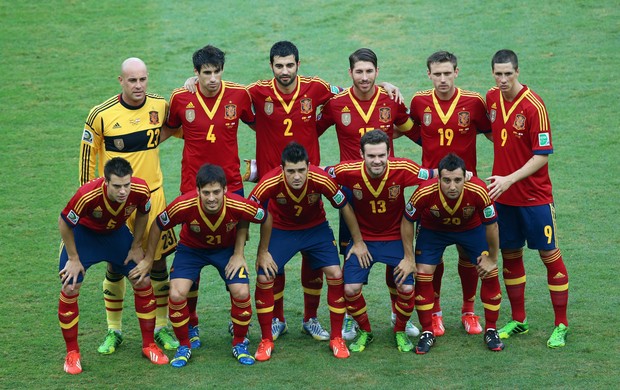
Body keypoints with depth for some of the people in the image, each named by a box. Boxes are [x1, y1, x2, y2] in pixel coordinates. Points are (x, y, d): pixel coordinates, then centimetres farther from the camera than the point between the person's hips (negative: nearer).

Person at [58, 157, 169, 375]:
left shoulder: (141, 191, -30)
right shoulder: (88, 195, -41)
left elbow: (142, 213, -4)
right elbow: (64, 223, -22)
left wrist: (136, 247, -2)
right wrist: (73, 259, -14)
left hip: (116, 233, 3)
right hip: (83, 233, -3)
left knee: (143, 282, -2)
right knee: (70, 289, -13)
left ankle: (149, 345, 15)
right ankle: (72, 353, 5)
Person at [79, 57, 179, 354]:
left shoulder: (161, 106, -2)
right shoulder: (102, 115, -11)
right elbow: (88, 154, 1)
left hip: (152, 194, 2)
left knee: (158, 260, 4)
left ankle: (162, 327, 18)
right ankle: (114, 331, 18)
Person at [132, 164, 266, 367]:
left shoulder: (238, 206, -34)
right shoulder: (183, 206, -36)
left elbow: (265, 218, -13)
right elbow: (157, 225, -16)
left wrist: (239, 253, -10)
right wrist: (148, 259, -5)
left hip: (227, 249, 0)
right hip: (191, 249, 0)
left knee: (241, 292, -18)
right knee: (177, 294, -20)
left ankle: (240, 344, 9)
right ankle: (184, 346, 5)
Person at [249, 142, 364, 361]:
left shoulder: (321, 180, -31)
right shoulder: (271, 183, -34)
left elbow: (345, 208, -15)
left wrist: (358, 242, -6)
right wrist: (262, 251, -19)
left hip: (316, 228, 1)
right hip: (280, 230, -1)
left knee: (336, 275, -11)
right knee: (264, 278, -13)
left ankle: (336, 338, 7)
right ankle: (266, 341, 6)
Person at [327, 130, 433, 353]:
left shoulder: (402, 170, -24)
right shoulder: (348, 171, -23)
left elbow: (433, 176, -11)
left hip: (395, 237, 0)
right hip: (363, 238, 0)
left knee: (406, 288, -11)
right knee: (350, 288, -10)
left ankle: (400, 332, 18)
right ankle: (364, 332, 18)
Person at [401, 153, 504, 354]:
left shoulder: (478, 192, -38)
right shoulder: (425, 193, -37)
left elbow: (491, 225, -19)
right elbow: (407, 222, -17)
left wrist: (492, 259, -9)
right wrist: (409, 258, -13)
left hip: (472, 228, 0)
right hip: (433, 230, 0)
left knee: (490, 275, -5)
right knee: (422, 275, -7)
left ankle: (491, 331, 13)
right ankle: (427, 333, 9)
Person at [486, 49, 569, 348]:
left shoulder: (534, 106, -17)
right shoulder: (492, 98, 2)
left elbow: (542, 155, -17)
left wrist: (510, 179, -24)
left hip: (535, 197, -6)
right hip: (502, 194, 6)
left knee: (550, 256, 1)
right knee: (510, 256, 12)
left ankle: (561, 326, 8)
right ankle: (518, 320, 25)